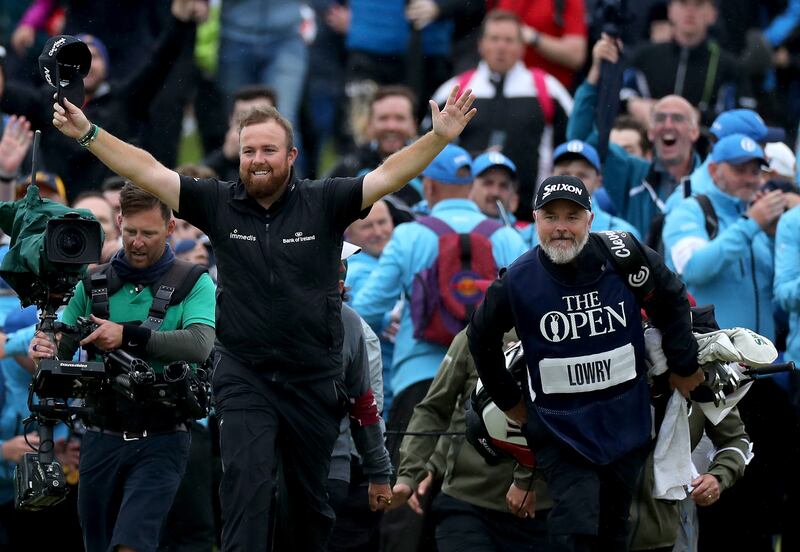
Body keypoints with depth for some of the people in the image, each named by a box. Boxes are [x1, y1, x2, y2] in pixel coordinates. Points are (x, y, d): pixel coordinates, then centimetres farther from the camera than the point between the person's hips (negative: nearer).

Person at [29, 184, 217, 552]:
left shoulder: (194, 284, -1)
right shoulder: (94, 284, 9)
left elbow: (200, 345, -18)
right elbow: (63, 347, 10)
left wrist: (128, 335, -25)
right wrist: (44, 349, -15)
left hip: (159, 442, -4)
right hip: (101, 439, 4)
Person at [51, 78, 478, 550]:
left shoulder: (324, 203, -3)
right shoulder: (218, 204, -1)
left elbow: (389, 175, -11)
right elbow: (149, 172, -4)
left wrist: (440, 137, -25)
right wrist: (87, 134, -12)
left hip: (314, 381, 1)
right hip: (245, 379, -1)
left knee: (312, 495, 10)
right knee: (247, 479, -17)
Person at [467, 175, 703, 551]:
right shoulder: (517, 280, -10)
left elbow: (672, 301, 9)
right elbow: (482, 338, 9)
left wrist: (683, 366, 10)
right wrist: (510, 402, 12)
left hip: (625, 420, 2)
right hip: (559, 425, -2)